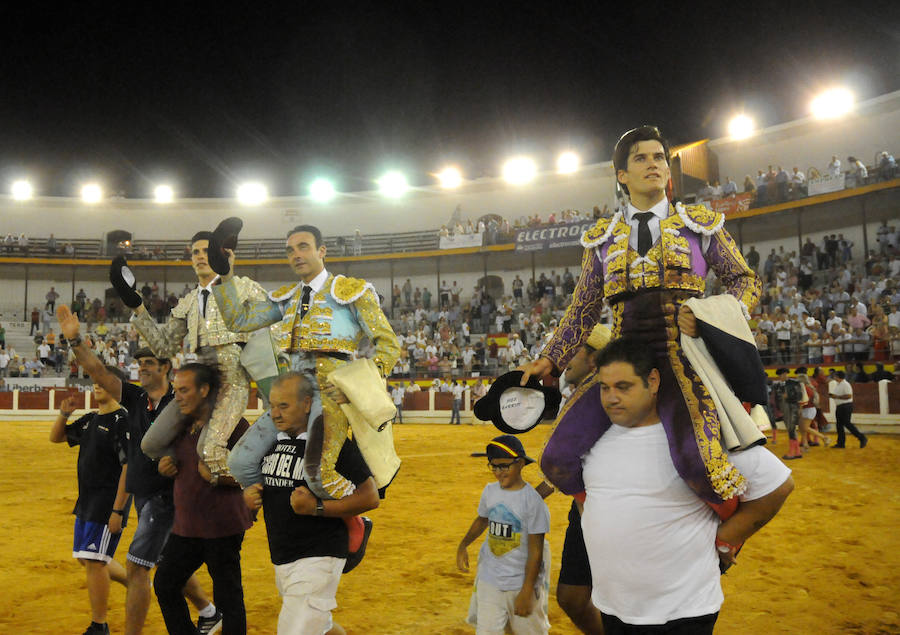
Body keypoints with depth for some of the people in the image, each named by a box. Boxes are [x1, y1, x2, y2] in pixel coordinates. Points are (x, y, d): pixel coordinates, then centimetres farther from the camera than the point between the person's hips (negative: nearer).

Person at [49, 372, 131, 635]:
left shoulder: (122, 421, -16)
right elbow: (56, 437, 23)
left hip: (109, 502, -9)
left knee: (94, 560, -7)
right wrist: (64, 414, 2)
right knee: (86, 558, 17)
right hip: (86, 502, 9)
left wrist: (117, 511, -22)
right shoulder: (89, 420, 11)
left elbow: (129, 467, -20)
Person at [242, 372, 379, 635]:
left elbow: (370, 497, -17)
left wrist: (318, 507, -25)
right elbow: (255, 480, 21)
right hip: (281, 559, 8)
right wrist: (248, 494, -2)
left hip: (318, 558, -7)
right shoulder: (272, 441, 6)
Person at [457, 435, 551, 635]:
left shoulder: (533, 500, -15)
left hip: (521, 584, -4)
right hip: (489, 581, 4)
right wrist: (463, 545, 6)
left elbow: (535, 550, -13)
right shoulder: (490, 491, 3)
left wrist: (526, 592, -14)